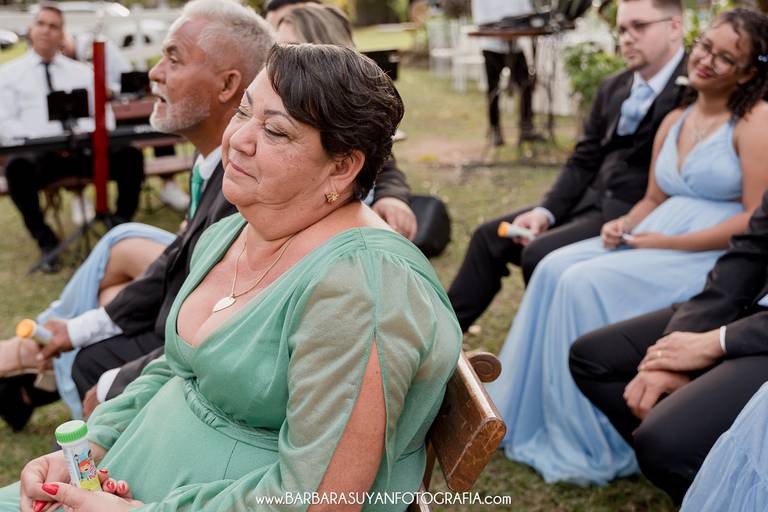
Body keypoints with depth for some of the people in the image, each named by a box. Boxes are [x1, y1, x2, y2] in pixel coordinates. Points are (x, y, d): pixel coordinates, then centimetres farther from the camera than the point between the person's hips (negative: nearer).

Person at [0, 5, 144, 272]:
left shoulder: (82, 71, 21)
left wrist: (89, 133, -13)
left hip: (83, 148, 2)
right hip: (37, 151, -2)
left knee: (130, 156, -24)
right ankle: (45, 240, -19)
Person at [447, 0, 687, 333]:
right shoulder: (612, 88, 15)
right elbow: (584, 161, 12)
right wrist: (545, 211, -1)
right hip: (591, 199, 8)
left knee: (540, 254, -24)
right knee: (490, 236, 4)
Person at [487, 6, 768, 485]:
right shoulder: (675, 121, 15)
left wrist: (669, 244, -16)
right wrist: (624, 226, -5)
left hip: (713, 256, -7)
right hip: (655, 242, 7)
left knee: (586, 283, -24)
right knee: (556, 267, -13)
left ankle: (590, 445, -10)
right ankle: (531, 413, -5)